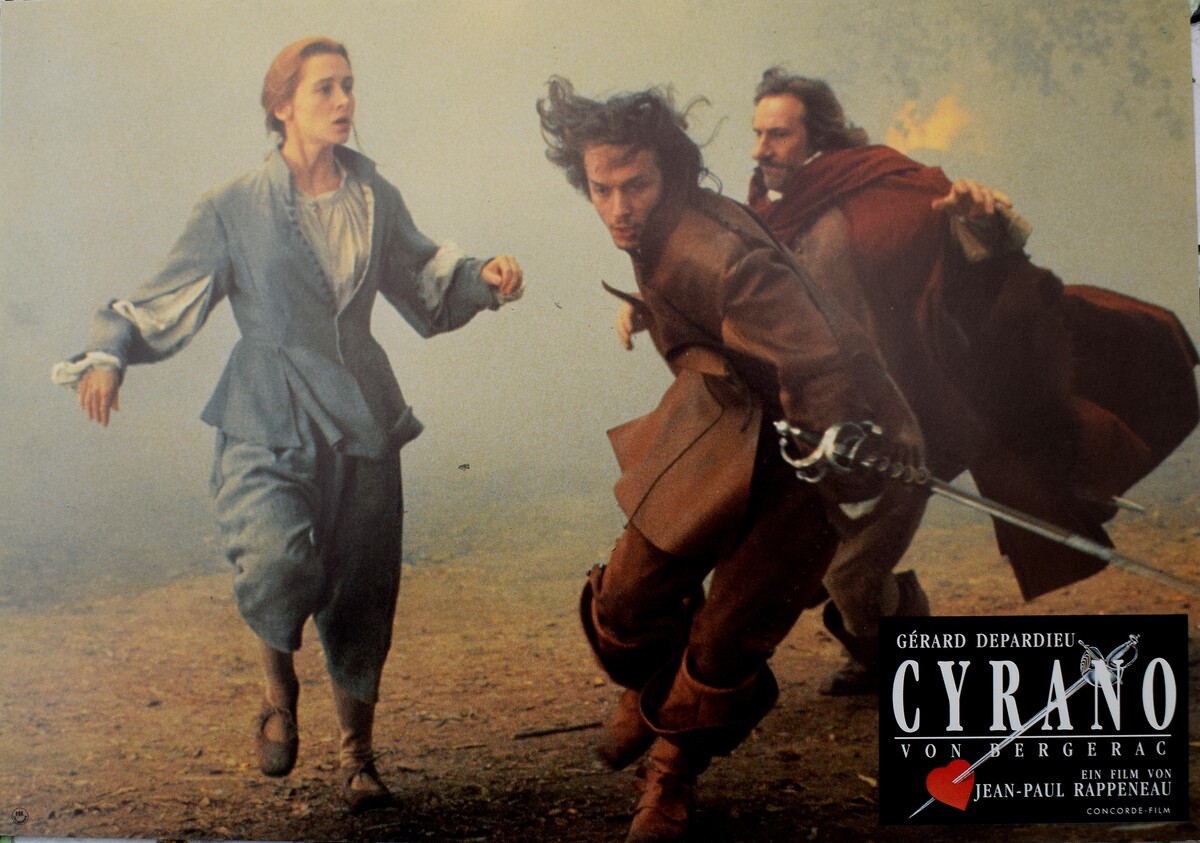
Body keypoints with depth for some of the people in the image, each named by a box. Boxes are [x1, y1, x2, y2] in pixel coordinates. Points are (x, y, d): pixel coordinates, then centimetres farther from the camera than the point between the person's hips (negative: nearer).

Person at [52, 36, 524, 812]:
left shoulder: (374, 198, 8)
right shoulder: (235, 208, -2)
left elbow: (425, 277, 19)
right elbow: (169, 296, 1)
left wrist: (483, 279, 1)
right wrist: (109, 353, -12)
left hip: (361, 413, 3)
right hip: (269, 423, -3)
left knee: (363, 586, 5)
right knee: (278, 559, -26)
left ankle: (357, 754, 25)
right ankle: (278, 684, 9)